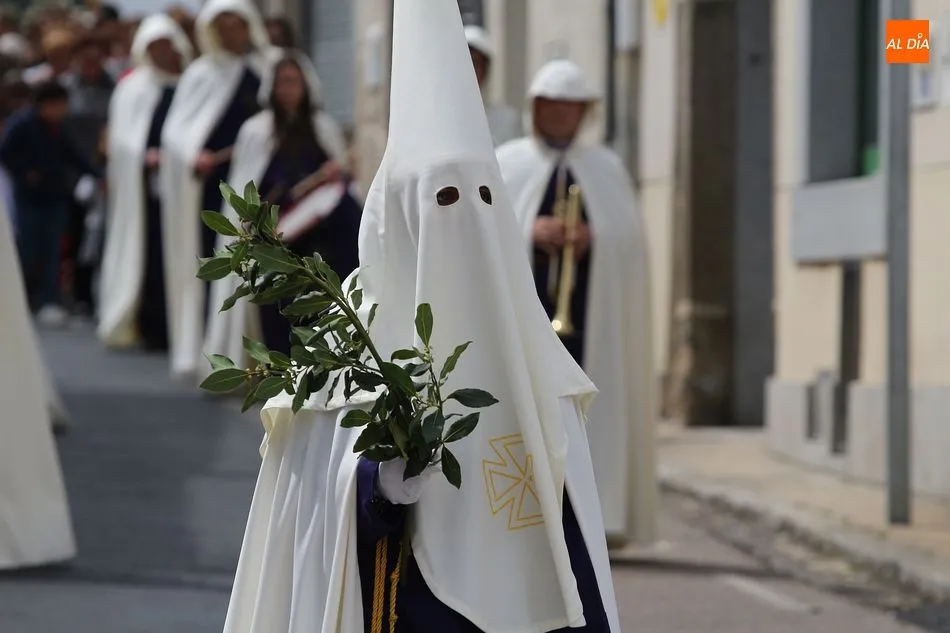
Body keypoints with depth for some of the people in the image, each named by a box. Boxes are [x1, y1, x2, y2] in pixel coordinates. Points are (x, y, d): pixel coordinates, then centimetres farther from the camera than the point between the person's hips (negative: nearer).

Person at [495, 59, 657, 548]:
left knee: (595, 410, -8)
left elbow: (631, 236, 6)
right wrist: (528, 232, -15)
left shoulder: (607, 168, 17)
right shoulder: (504, 165, 12)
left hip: (589, 311, 1)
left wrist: (593, 238, -14)